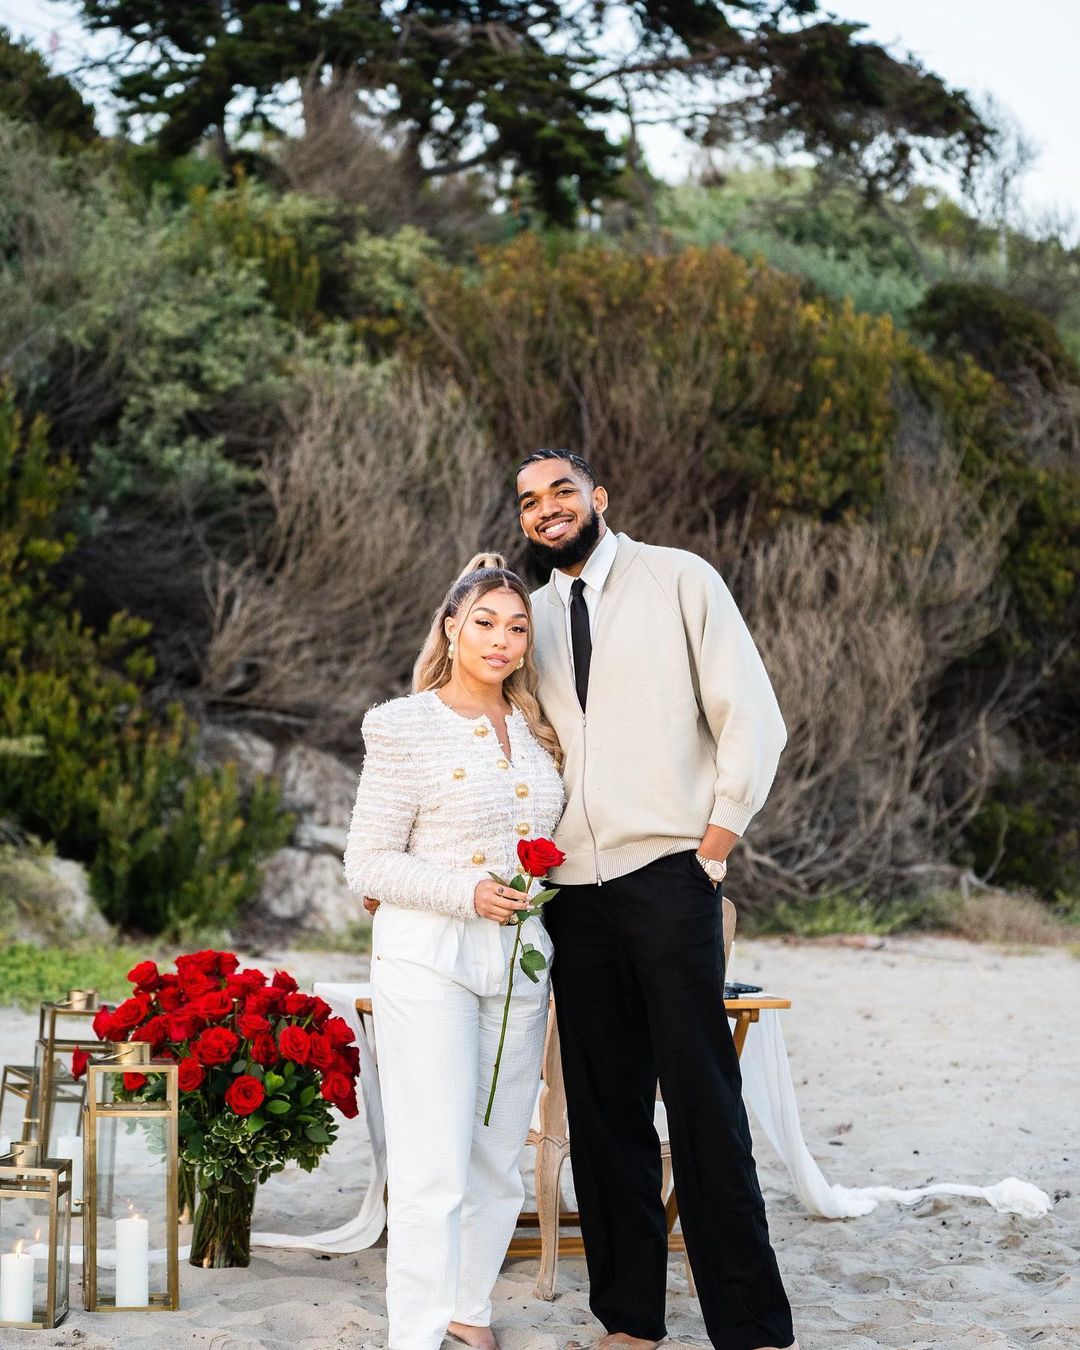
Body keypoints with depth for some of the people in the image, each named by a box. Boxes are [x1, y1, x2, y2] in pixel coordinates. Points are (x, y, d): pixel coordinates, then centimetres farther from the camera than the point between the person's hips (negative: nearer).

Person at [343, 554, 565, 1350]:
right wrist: (467, 892, -17)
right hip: (429, 962, -6)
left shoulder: (535, 730, 10)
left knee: (499, 1158, 11)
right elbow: (368, 864, -7)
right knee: (434, 1167, -10)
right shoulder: (404, 727, -6)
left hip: (518, 960, 6)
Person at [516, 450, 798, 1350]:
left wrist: (715, 845, -5)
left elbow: (753, 719, -2)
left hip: (669, 874, -5)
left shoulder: (679, 581, 2)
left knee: (704, 1100, -7)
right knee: (603, 1107, 6)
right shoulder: (533, 614, 15)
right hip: (574, 889, 5)